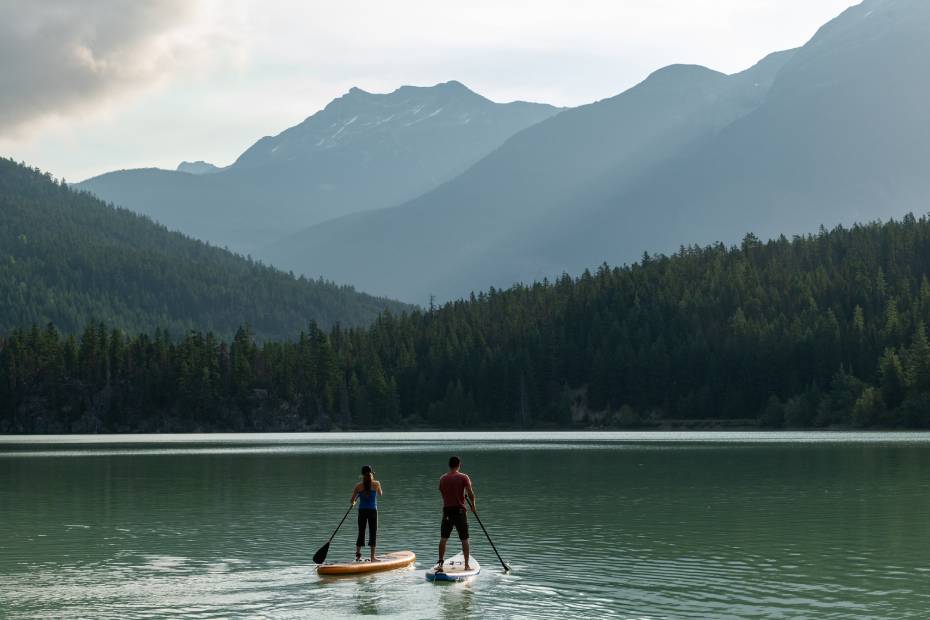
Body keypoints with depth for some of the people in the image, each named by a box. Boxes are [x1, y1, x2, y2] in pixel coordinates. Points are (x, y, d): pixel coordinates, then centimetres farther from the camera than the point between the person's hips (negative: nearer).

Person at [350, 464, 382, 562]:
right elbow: (380, 493, 15)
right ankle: (372, 557, 4)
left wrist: (353, 502, 24)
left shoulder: (359, 486, -4)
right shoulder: (376, 484, -6)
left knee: (361, 533, 12)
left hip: (362, 510, 2)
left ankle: (358, 555, 10)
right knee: (373, 533, 5)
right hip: (372, 510, -2)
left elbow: (352, 501, 0)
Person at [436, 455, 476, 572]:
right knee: (464, 539, 7)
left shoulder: (442, 478, 5)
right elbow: (471, 493, -11)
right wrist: (473, 505, 5)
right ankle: (466, 564, 9)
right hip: (460, 510, -2)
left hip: (447, 510, 2)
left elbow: (442, 493, 12)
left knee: (443, 539, 5)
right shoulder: (463, 477, -6)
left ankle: (440, 563, -2)